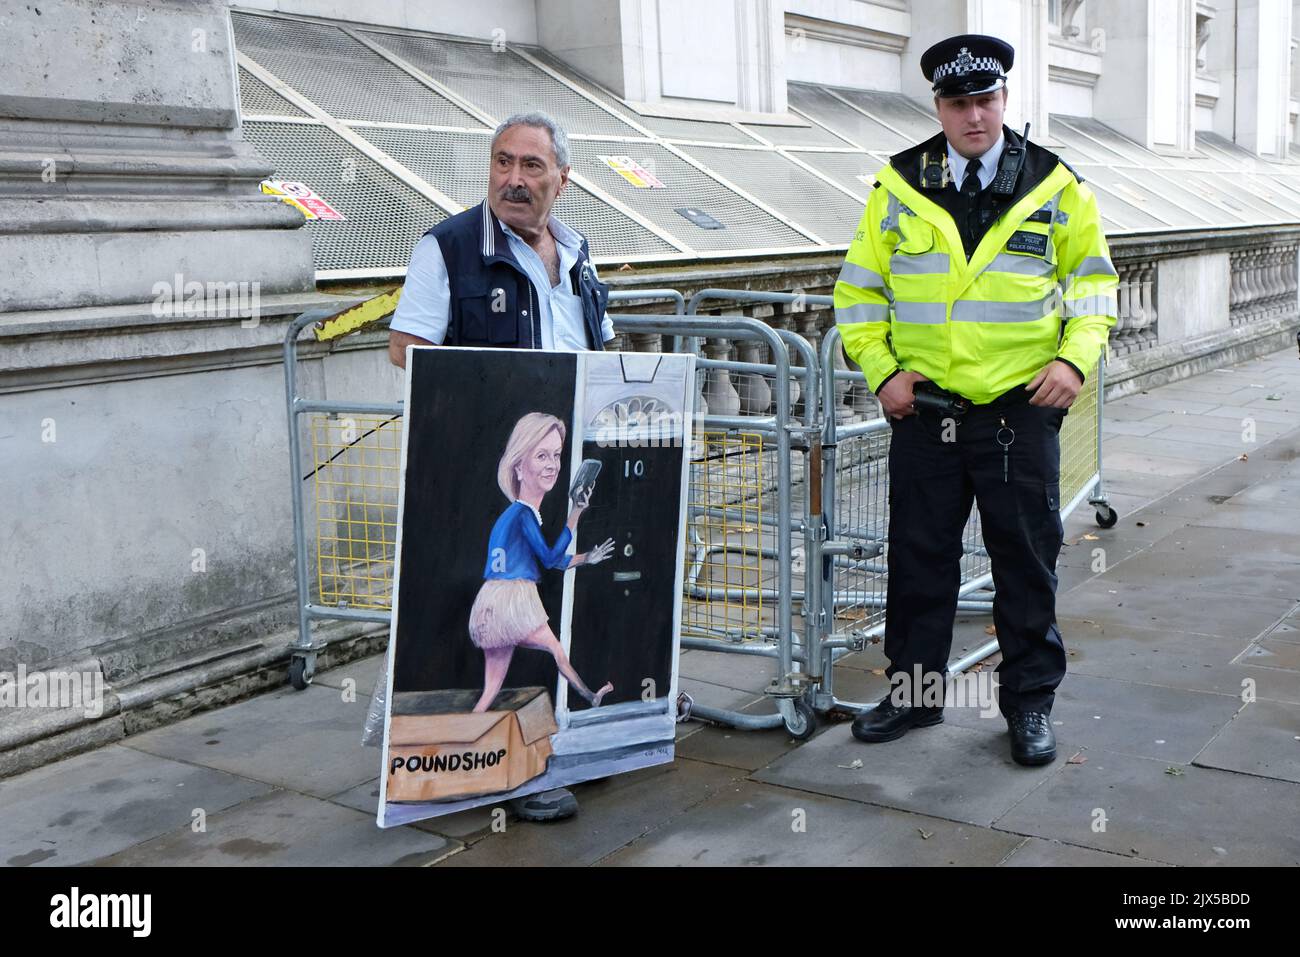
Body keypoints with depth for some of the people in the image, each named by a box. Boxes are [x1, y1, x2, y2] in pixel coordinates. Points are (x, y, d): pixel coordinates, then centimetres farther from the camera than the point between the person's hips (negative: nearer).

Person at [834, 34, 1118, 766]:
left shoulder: (1055, 187, 2)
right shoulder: (898, 187, 3)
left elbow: (1094, 280, 10)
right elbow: (860, 289, 8)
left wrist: (1075, 357, -6)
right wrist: (881, 370, -4)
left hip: (1022, 409, -1)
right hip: (925, 409, 1)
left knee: (1027, 560, 7)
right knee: (920, 557, 10)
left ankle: (1031, 699, 21)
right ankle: (914, 690, 25)